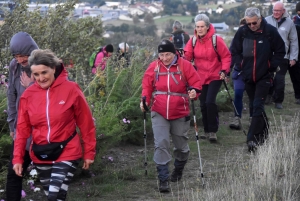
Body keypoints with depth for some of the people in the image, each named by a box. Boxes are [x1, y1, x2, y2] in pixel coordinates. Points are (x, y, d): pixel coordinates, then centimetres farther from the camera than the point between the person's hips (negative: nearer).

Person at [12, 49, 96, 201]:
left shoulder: (71, 89, -10)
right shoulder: (28, 94, -2)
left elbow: (86, 123, -3)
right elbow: (23, 129, 4)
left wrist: (89, 152, 0)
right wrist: (18, 158, -1)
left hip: (66, 153, -4)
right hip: (40, 155, 4)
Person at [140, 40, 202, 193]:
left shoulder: (185, 66, -7)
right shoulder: (154, 67, -1)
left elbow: (196, 83, -4)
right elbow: (147, 86, 6)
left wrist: (194, 91, -25)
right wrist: (145, 100, -10)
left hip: (180, 114, 0)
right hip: (159, 114, 0)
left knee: (181, 145, 15)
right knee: (161, 144, -12)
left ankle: (178, 170, 43)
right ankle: (163, 179, -10)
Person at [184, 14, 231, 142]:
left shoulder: (216, 40, -12)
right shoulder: (193, 41, 0)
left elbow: (226, 56, -6)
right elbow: (187, 56, -5)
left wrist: (224, 70, -17)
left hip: (215, 77, -5)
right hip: (201, 77, 5)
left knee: (210, 102, -17)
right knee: (203, 104, 10)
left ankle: (213, 131, -7)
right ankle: (207, 131, 24)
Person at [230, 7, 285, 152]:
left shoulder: (270, 31, -10)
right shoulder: (242, 32, -4)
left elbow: (280, 51, 0)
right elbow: (234, 51, 7)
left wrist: (273, 67, -6)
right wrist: (240, 65, -4)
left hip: (264, 77, -3)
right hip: (248, 76, 3)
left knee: (257, 107, -12)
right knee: (254, 106, 12)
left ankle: (253, 139, -15)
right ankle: (263, 134, 28)